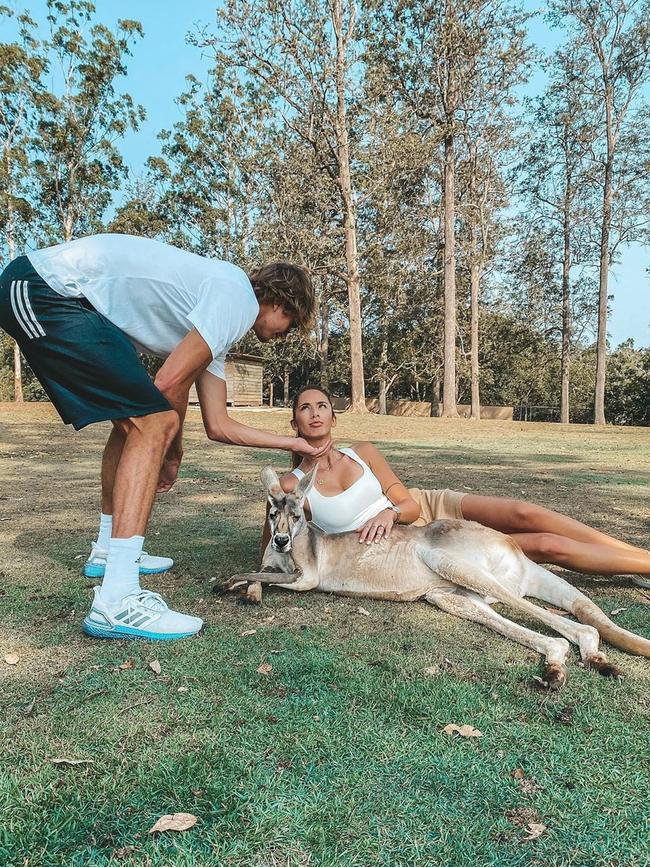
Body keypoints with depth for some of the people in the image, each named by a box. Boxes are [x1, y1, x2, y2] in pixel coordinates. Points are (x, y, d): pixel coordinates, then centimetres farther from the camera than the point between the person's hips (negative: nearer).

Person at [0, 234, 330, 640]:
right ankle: (117, 600, -19)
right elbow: (170, 384, -14)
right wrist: (173, 454, 3)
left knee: (136, 420, 18)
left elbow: (219, 426, 19)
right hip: (47, 289, -11)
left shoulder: (214, 327, 20)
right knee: (154, 422, -16)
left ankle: (108, 551, 30)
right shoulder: (238, 295, -8)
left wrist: (294, 444, 28)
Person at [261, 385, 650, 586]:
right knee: (546, 544, -14)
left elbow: (409, 502, 2)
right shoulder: (290, 486, -10)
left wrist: (390, 513, -22)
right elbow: (270, 550, -4)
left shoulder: (364, 453, 0)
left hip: (429, 506, 4)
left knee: (525, 513, -18)